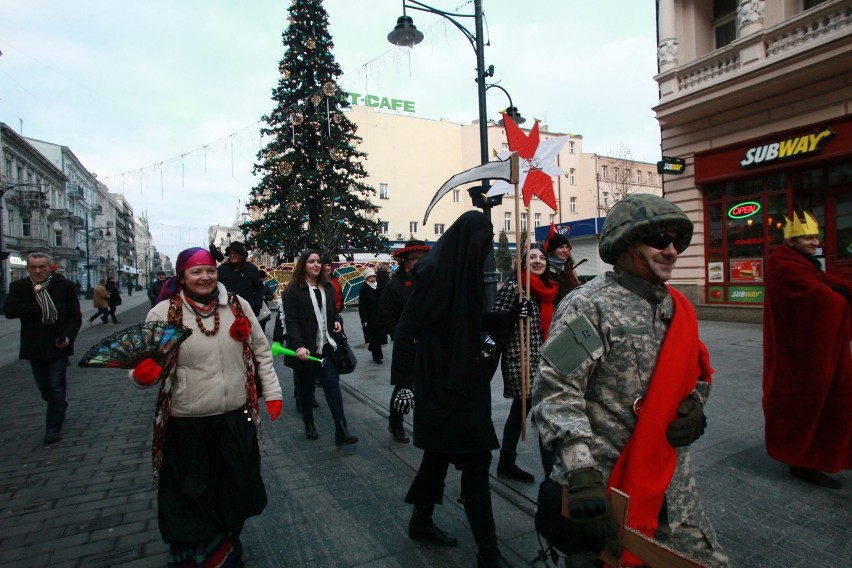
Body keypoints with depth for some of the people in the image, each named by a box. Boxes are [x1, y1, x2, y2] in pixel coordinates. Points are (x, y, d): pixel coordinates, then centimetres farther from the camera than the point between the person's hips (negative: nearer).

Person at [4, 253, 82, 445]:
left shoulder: (64, 286, -5)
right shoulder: (18, 287, 0)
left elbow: (75, 315, -4)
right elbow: (9, 311, -13)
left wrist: (68, 336, -18)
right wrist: (38, 308, -19)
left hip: (57, 345, -3)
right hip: (34, 347, 3)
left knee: (56, 387, -2)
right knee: (43, 386, 16)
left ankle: (54, 427, 9)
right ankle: (60, 407, 44)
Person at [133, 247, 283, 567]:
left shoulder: (237, 305, 0)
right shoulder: (164, 313, -8)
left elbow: (260, 351, 9)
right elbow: (145, 369, -3)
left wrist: (272, 392, 7)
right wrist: (142, 375, -26)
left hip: (236, 420, 3)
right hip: (187, 427, -3)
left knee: (235, 492, 20)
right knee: (191, 501, 12)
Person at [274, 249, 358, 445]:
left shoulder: (327, 287, 11)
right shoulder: (294, 289, -7)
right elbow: (291, 321, -13)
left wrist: (337, 321, 0)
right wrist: (299, 346, -24)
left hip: (326, 347, 4)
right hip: (305, 348, -3)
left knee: (332, 384, -4)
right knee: (306, 389, 10)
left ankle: (341, 430, -6)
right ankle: (309, 425, 30)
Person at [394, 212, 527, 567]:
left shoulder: (465, 271, 8)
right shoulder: (435, 271, -17)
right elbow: (407, 326, -19)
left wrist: (512, 315, 7)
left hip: (464, 378, 9)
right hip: (442, 381, -9)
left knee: (440, 452, 20)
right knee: (475, 459, -3)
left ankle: (421, 521, 38)